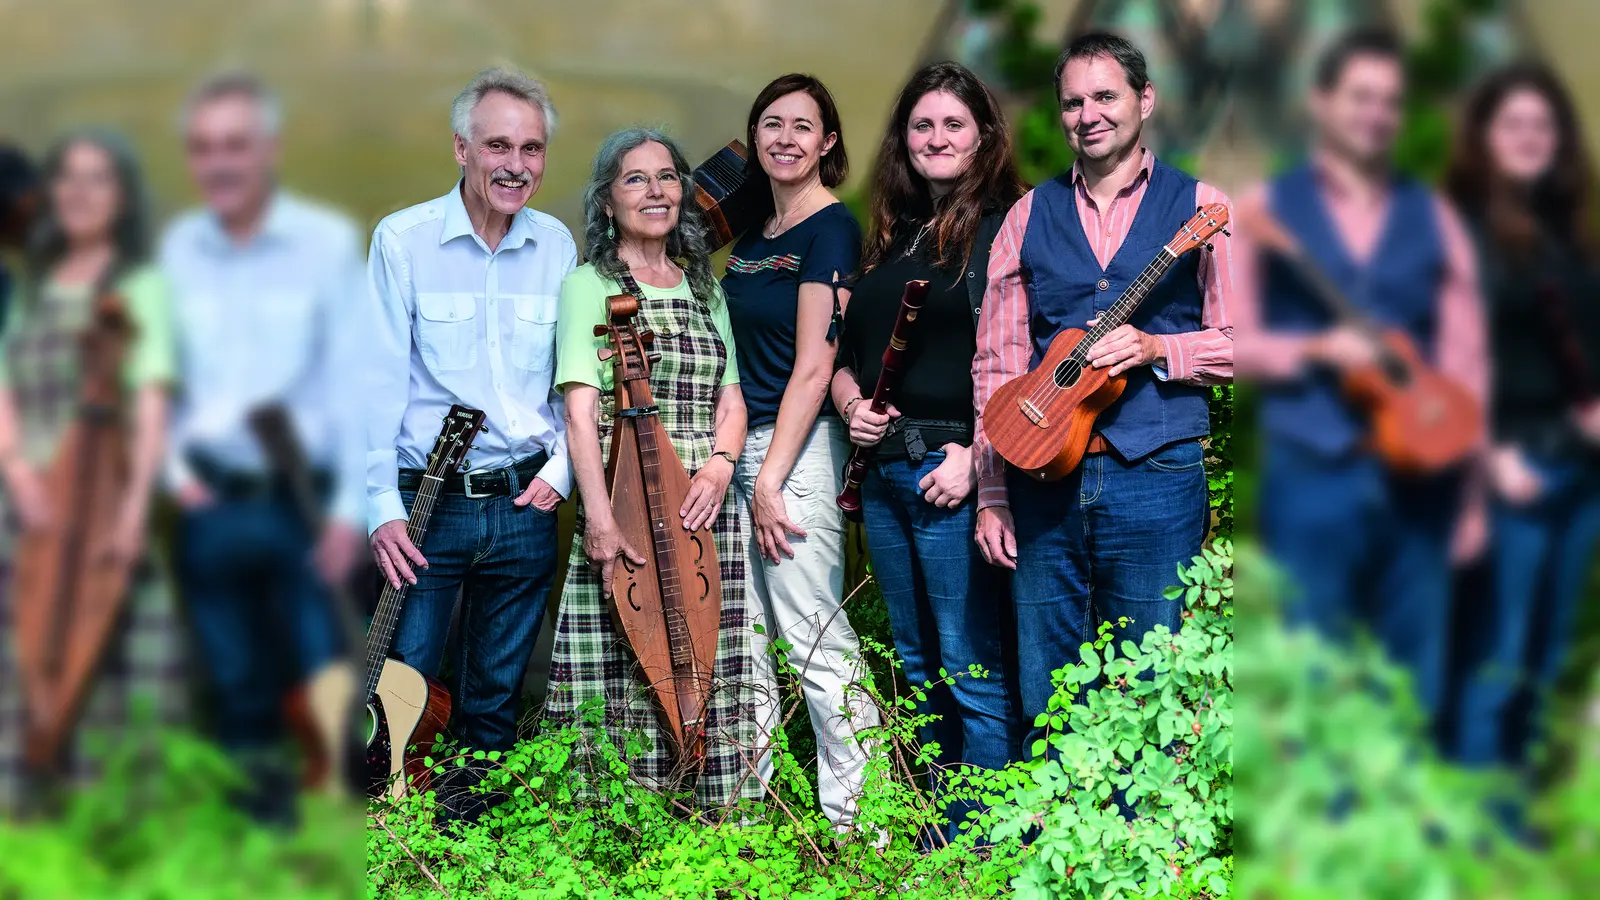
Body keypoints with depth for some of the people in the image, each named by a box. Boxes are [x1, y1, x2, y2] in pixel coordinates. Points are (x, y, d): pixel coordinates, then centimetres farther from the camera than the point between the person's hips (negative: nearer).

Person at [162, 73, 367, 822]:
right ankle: (258, 803, 25)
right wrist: (175, 470, -3)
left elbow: (356, 382, -6)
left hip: (301, 501, -3)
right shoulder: (175, 250, 5)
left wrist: (349, 508, -10)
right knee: (237, 687, 12)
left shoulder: (329, 244, -5)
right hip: (208, 507, 3)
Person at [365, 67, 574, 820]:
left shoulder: (557, 246, 6)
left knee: (496, 693, 12)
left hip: (524, 504, 3)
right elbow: (380, 381, -7)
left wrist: (562, 467, 0)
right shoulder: (403, 240, -5)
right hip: (427, 504, -3)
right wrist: (382, 505, -12)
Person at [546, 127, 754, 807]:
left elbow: (731, 401, 15)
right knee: (624, 671, -8)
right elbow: (581, 411, -7)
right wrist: (600, 519, -18)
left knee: (707, 673, 0)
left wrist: (719, 466, -6)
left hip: (703, 503, 4)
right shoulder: (589, 285, 2)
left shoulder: (705, 289, 18)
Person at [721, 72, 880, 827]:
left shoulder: (829, 229, -8)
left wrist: (770, 481, -16)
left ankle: (854, 821, -5)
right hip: (738, 445, 8)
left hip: (797, 448, -8)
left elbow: (813, 367, -14)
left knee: (814, 635, -9)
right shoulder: (751, 240, 17)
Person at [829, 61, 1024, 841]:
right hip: (883, 472, 8)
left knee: (972, 672, -7)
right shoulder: (891, 236, 18)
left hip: (954, 473, -8)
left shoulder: (1002, 227, -4)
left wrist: (974, 457, -18)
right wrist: (852, 403, 4)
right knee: (918, 667, 13)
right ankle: (934, 831, 22)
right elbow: (845, 352, 24)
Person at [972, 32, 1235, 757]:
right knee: (1044, 701, 7)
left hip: (1155, 474, -2)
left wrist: (1154, 348, -14)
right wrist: (990, 495, 4)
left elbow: (1236, 342, 3)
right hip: (1041, 476, 3)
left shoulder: (1198, 206, 5)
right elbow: (996, 362, 10)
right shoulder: (1030, 215, 11)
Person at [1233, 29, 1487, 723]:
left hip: (1417, 475, 3)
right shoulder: (1265, 209, 4)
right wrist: (1319, 349, -17)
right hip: (1311, 474, -3)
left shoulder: (1432, 218, 12)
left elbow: (1464, 355, 9)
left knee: (1413, 684, 6)